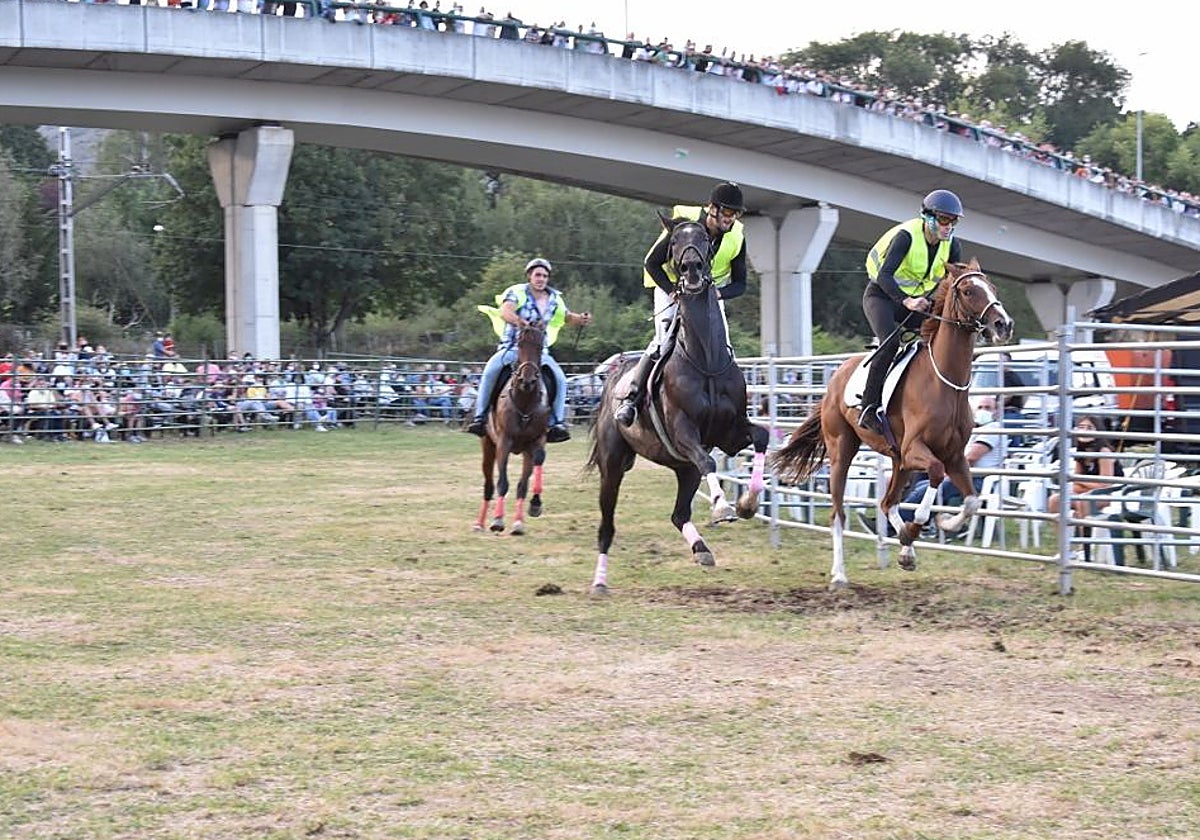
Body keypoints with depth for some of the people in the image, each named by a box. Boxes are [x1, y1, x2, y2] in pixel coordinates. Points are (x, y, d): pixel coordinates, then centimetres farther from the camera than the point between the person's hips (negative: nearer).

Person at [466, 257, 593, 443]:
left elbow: (569, 317, 22)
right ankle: (479, 417, -25)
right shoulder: (517, 292, -7)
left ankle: (556, 422, -12)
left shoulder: (554, 299, 8)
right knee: (491, 370, -30)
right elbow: (505, 312, -26)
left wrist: (581, 319, -3)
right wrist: (518, 321, -48)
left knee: (560, 379, -18)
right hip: (511, 347, -4)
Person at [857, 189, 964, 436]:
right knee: (890, 341, -30)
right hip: (881, 296, -7)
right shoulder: (907, 236, -25)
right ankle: (869, 409, -27)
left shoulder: (950, 244, -5)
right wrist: (907, 301, -51)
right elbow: (884, 276, -35)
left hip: (915, 300, 7)